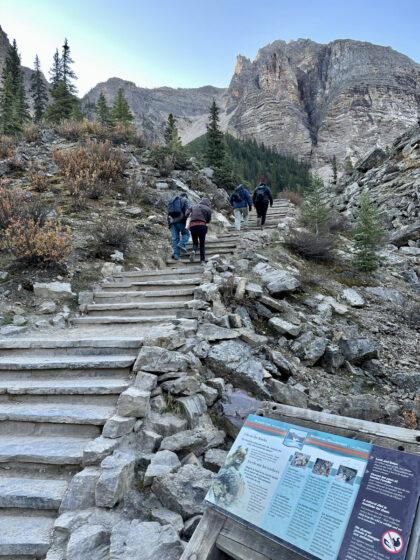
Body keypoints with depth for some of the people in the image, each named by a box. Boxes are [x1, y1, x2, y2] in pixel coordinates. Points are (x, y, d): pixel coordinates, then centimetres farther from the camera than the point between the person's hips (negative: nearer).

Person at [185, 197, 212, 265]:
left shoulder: (194, 207, 21)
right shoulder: (208, 209, 12)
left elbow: (187, 213, 6)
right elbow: (208, 221, 18)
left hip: (192, 226, 2)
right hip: (202, 226, -2)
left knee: (195, 243, 17)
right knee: (202, 244, 8)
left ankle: (193, 251, -16)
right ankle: (203, 261, -1)